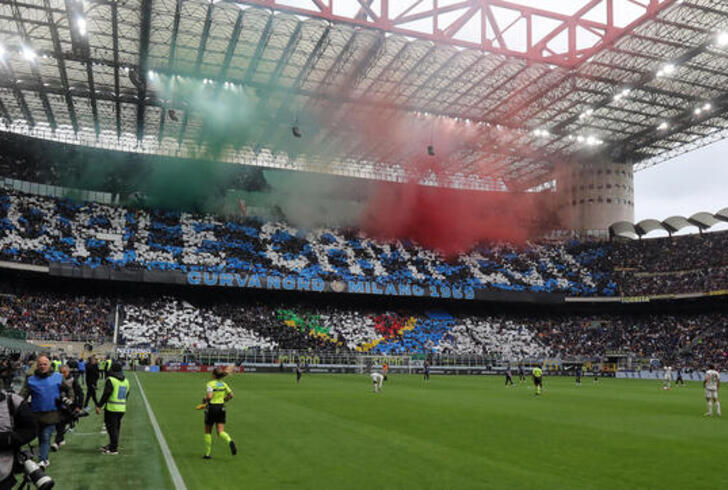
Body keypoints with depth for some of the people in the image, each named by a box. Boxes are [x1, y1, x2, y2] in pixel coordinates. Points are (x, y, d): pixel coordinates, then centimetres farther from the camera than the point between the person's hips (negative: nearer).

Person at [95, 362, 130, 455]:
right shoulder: (126, 381, 12)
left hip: (111, 408, -7)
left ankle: (113, 449, 3)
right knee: (116, 427, 16)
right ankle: (112, 445, 28)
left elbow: (106, 394, -16)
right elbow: (127, 396, 16)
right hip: (122, 409, 7)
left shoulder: (110, 380, -11)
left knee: (112, 428, 0)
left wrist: (99, 406, -11)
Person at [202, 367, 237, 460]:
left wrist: (205, 400, -4)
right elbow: (231, 395, 8)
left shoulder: (210, 384, -11)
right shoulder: (223, 384, 7)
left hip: (211, 408, -4)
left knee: (208, 432, 13)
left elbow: (209, 397, -25)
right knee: (221, 431, 1)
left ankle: (207, 453, 18)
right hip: (221, 408, 4)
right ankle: (230, 441, -30)